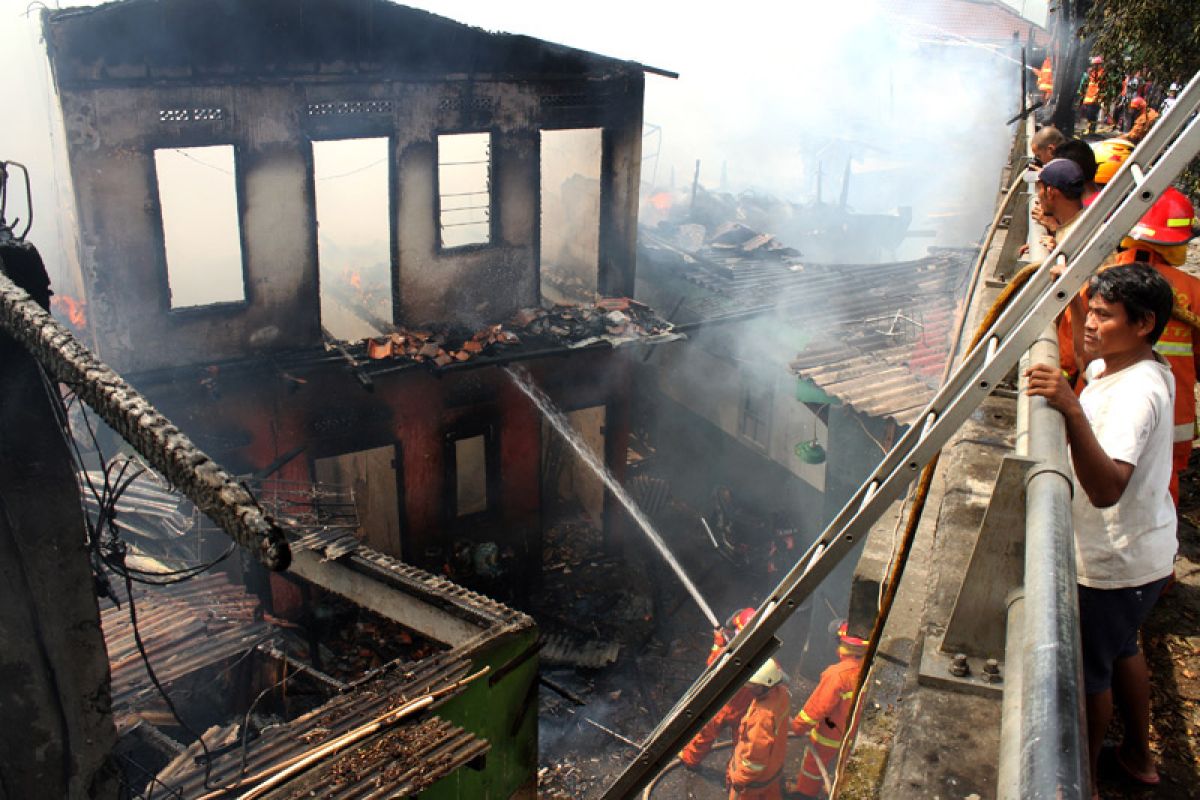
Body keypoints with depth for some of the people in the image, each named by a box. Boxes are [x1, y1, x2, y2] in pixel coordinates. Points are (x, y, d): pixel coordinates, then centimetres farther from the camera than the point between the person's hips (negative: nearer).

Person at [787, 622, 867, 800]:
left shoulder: (838, 674, -35)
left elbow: (818, 705, -27)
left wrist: (799, 725, -11)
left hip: (830, 731, -6)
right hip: (852, 730, 6)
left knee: (814, 760, 19)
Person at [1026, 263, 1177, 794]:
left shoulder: (1136, 392, -30)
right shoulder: (1134, 368, -1)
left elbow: (1106, 487, -44)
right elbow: (1089, 358, 26)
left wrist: (1072, 410, -54)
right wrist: (1074, 296, 18)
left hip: (1114, 565, -10)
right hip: (1139, 552, 10)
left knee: (1088, 672, 10)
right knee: (1121, 650, 28)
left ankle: (1081, 778, 31)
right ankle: (1139, 755, 49)